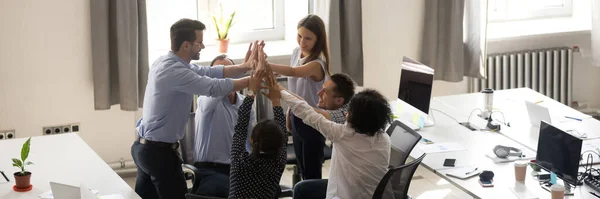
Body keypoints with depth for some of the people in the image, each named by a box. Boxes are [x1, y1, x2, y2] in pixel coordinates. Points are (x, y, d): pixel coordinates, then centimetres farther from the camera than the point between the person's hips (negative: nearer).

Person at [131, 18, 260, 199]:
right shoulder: (174, 71, -24)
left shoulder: (167, 62, 7)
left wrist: (245, 67, -5)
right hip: (159, 151, -10)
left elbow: (208, 72, 5)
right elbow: (214, 87, -27)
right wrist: (252, 80, -18)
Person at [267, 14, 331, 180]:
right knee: (303, 171, 20)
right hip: (297, 117, 8)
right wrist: (289, 113, 16)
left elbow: (293, 72, -48)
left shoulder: (317, 63, -28)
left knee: (312, 173, 2)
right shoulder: (296, 53, -2)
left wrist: (265, 65, -62)